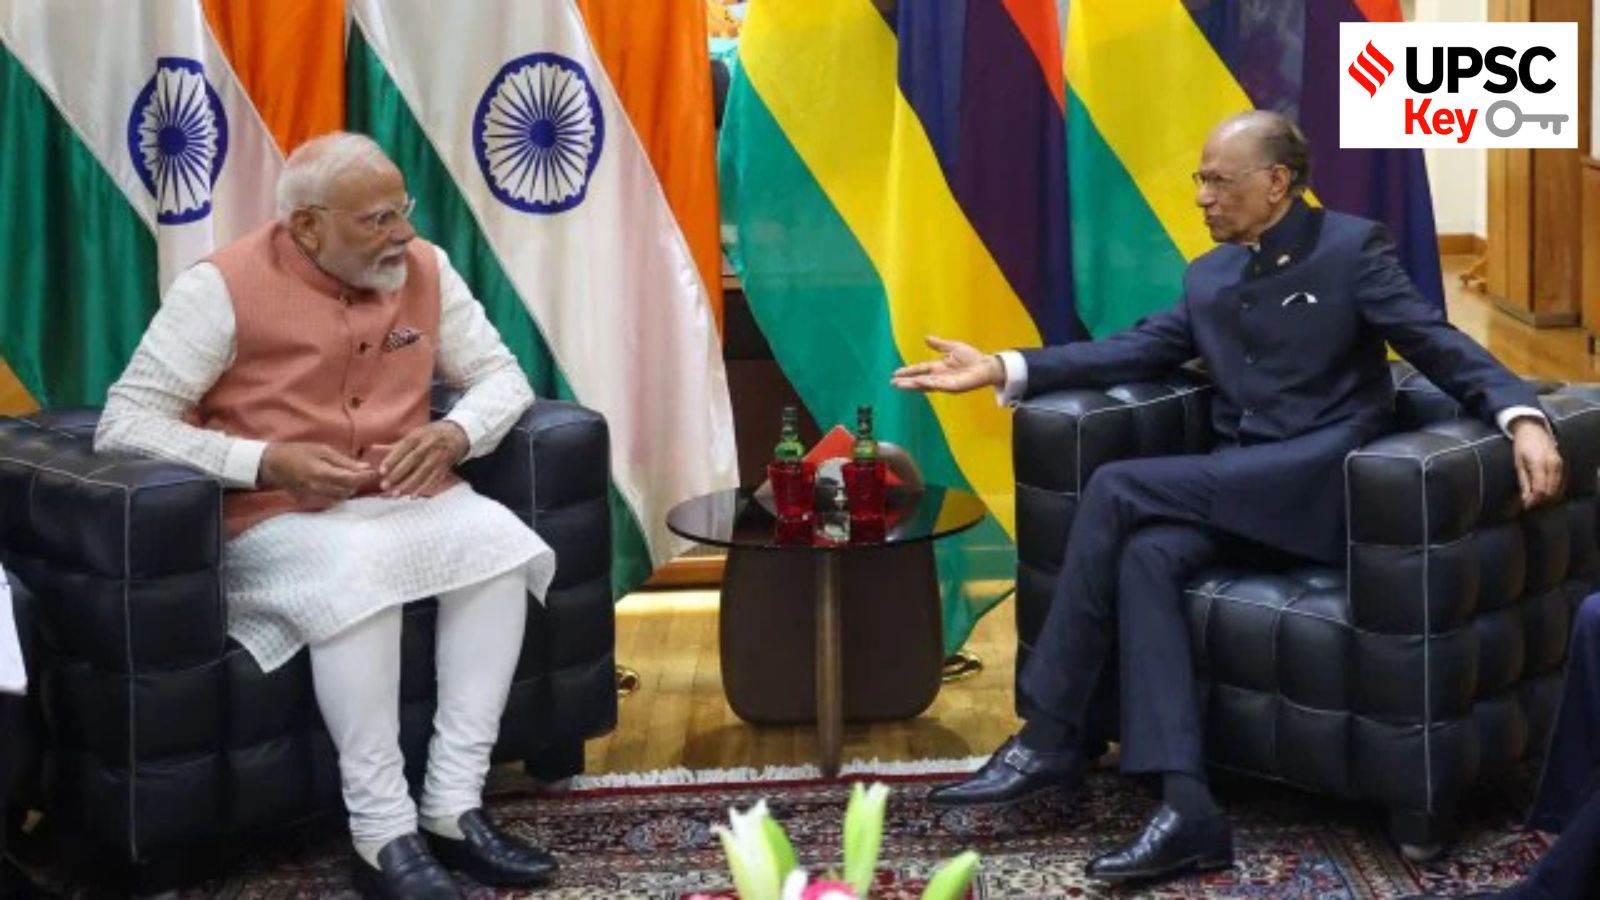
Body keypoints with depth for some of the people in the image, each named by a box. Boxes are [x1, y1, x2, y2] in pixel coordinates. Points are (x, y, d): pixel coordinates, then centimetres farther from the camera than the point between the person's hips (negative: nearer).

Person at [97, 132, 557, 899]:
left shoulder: (425, 270, 3)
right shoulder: (224, 287, -12)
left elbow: (502, 376, 9)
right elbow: (124, 423, -14)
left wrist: (455, 433, -15)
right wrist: (265, 463, -25)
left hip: (404, 499, 5)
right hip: (274, 518, -5)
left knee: (500, 542, -25)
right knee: (360, 569, -37)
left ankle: (453, 807, -21)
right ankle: (385, 836, -30)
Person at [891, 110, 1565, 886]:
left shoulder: (1352, 246, 3)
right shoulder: (1208, 276, 21)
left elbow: (1438, 345, -5)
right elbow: (1137, 349, 13)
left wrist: (1521, 416, -23)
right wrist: (1007, 368, 2)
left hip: (1324, 478, -6)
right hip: (1237, 490, 6)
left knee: (1117, 488, -23)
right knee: (1146, 555, -27)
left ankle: (1050, 738, -17)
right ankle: (1186, 807, -34)